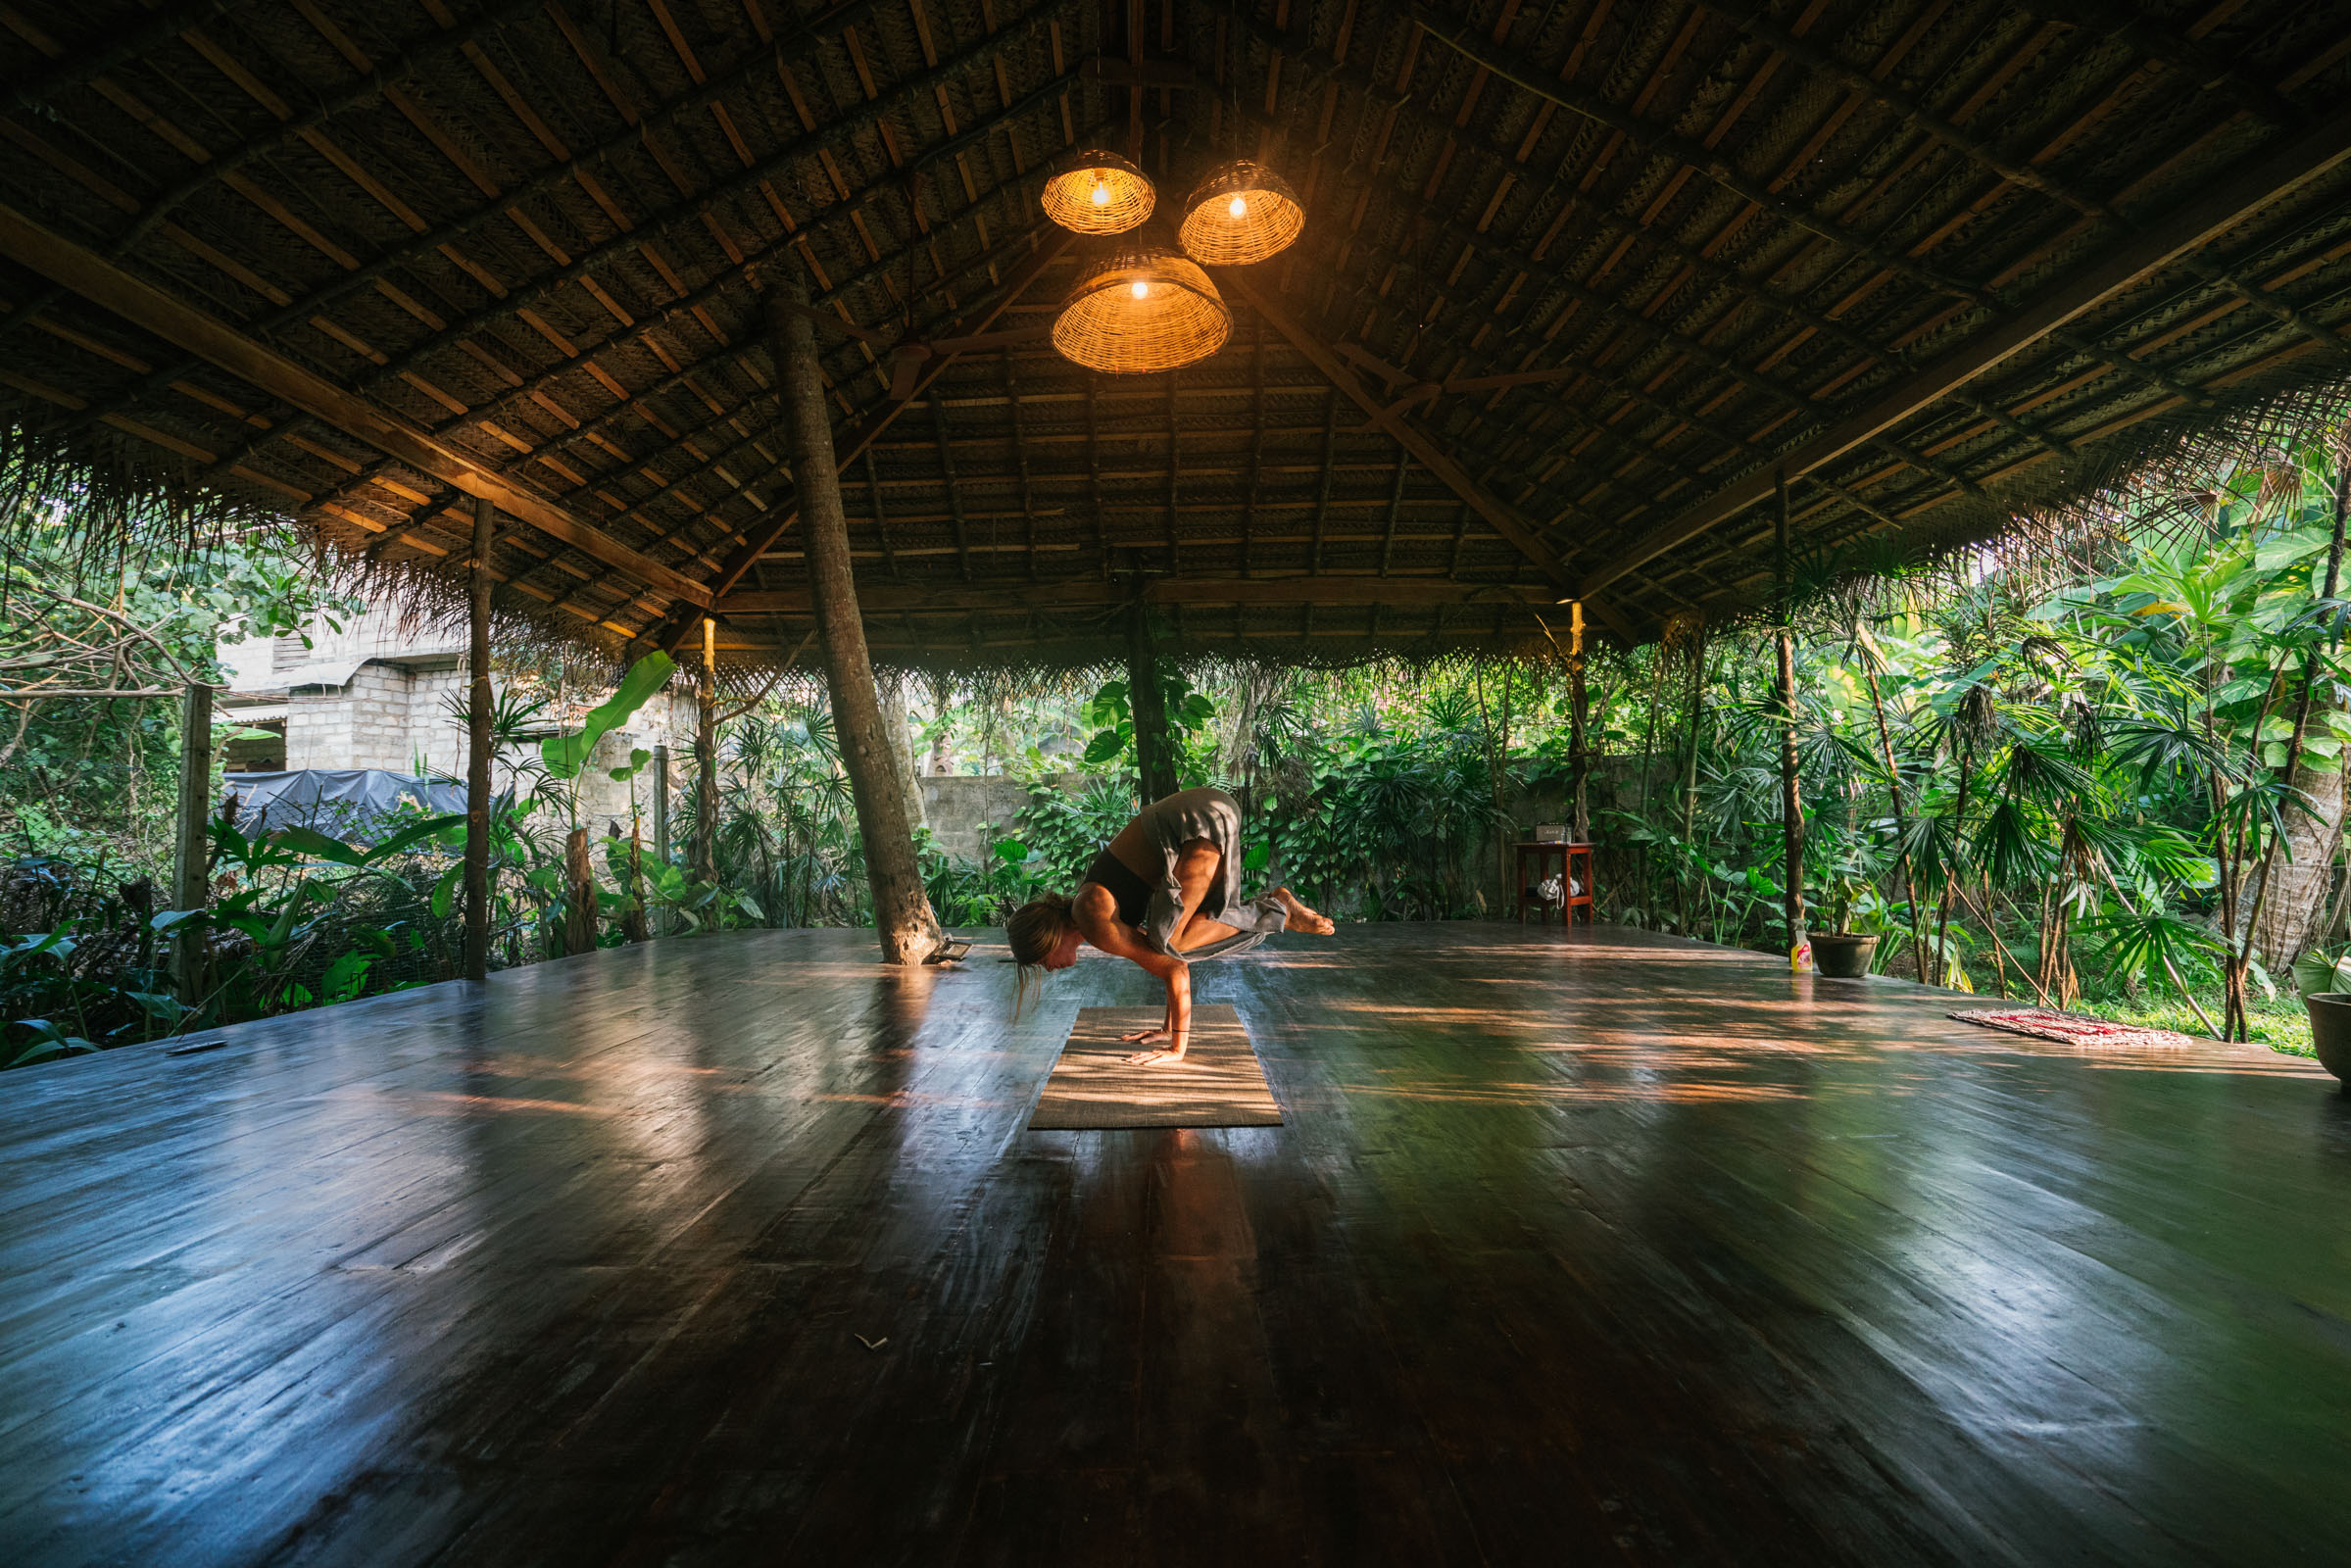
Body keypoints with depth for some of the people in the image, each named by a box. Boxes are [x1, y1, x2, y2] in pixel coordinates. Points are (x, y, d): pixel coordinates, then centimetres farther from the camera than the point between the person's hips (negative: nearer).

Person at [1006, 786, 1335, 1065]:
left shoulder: (1097, 927, -11)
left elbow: (1174, 970, -10)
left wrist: (1177, 1049, -4)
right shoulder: (1081, 906, 15)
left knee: (1167, 944, -10)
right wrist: (1169, 1028, 28)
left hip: (1205, 820, -9)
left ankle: (1276, 911, -4)